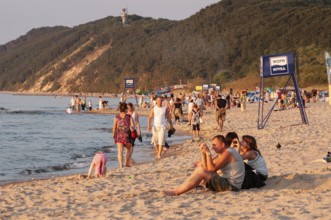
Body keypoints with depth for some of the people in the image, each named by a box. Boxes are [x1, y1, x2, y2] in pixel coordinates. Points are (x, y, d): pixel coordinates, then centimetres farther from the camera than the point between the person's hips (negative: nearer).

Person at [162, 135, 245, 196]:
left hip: (231, 185, -10)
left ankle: (176, 192, -22)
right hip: (227, 182, 10)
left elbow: (212, 169, -21)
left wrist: (208, 153, -17)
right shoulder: (222, 153, 16)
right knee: (201, 167, 9)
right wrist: (203, 152, -4)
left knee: (201, 171, -21)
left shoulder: (227, 153, -14)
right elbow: (206, 167, 7)